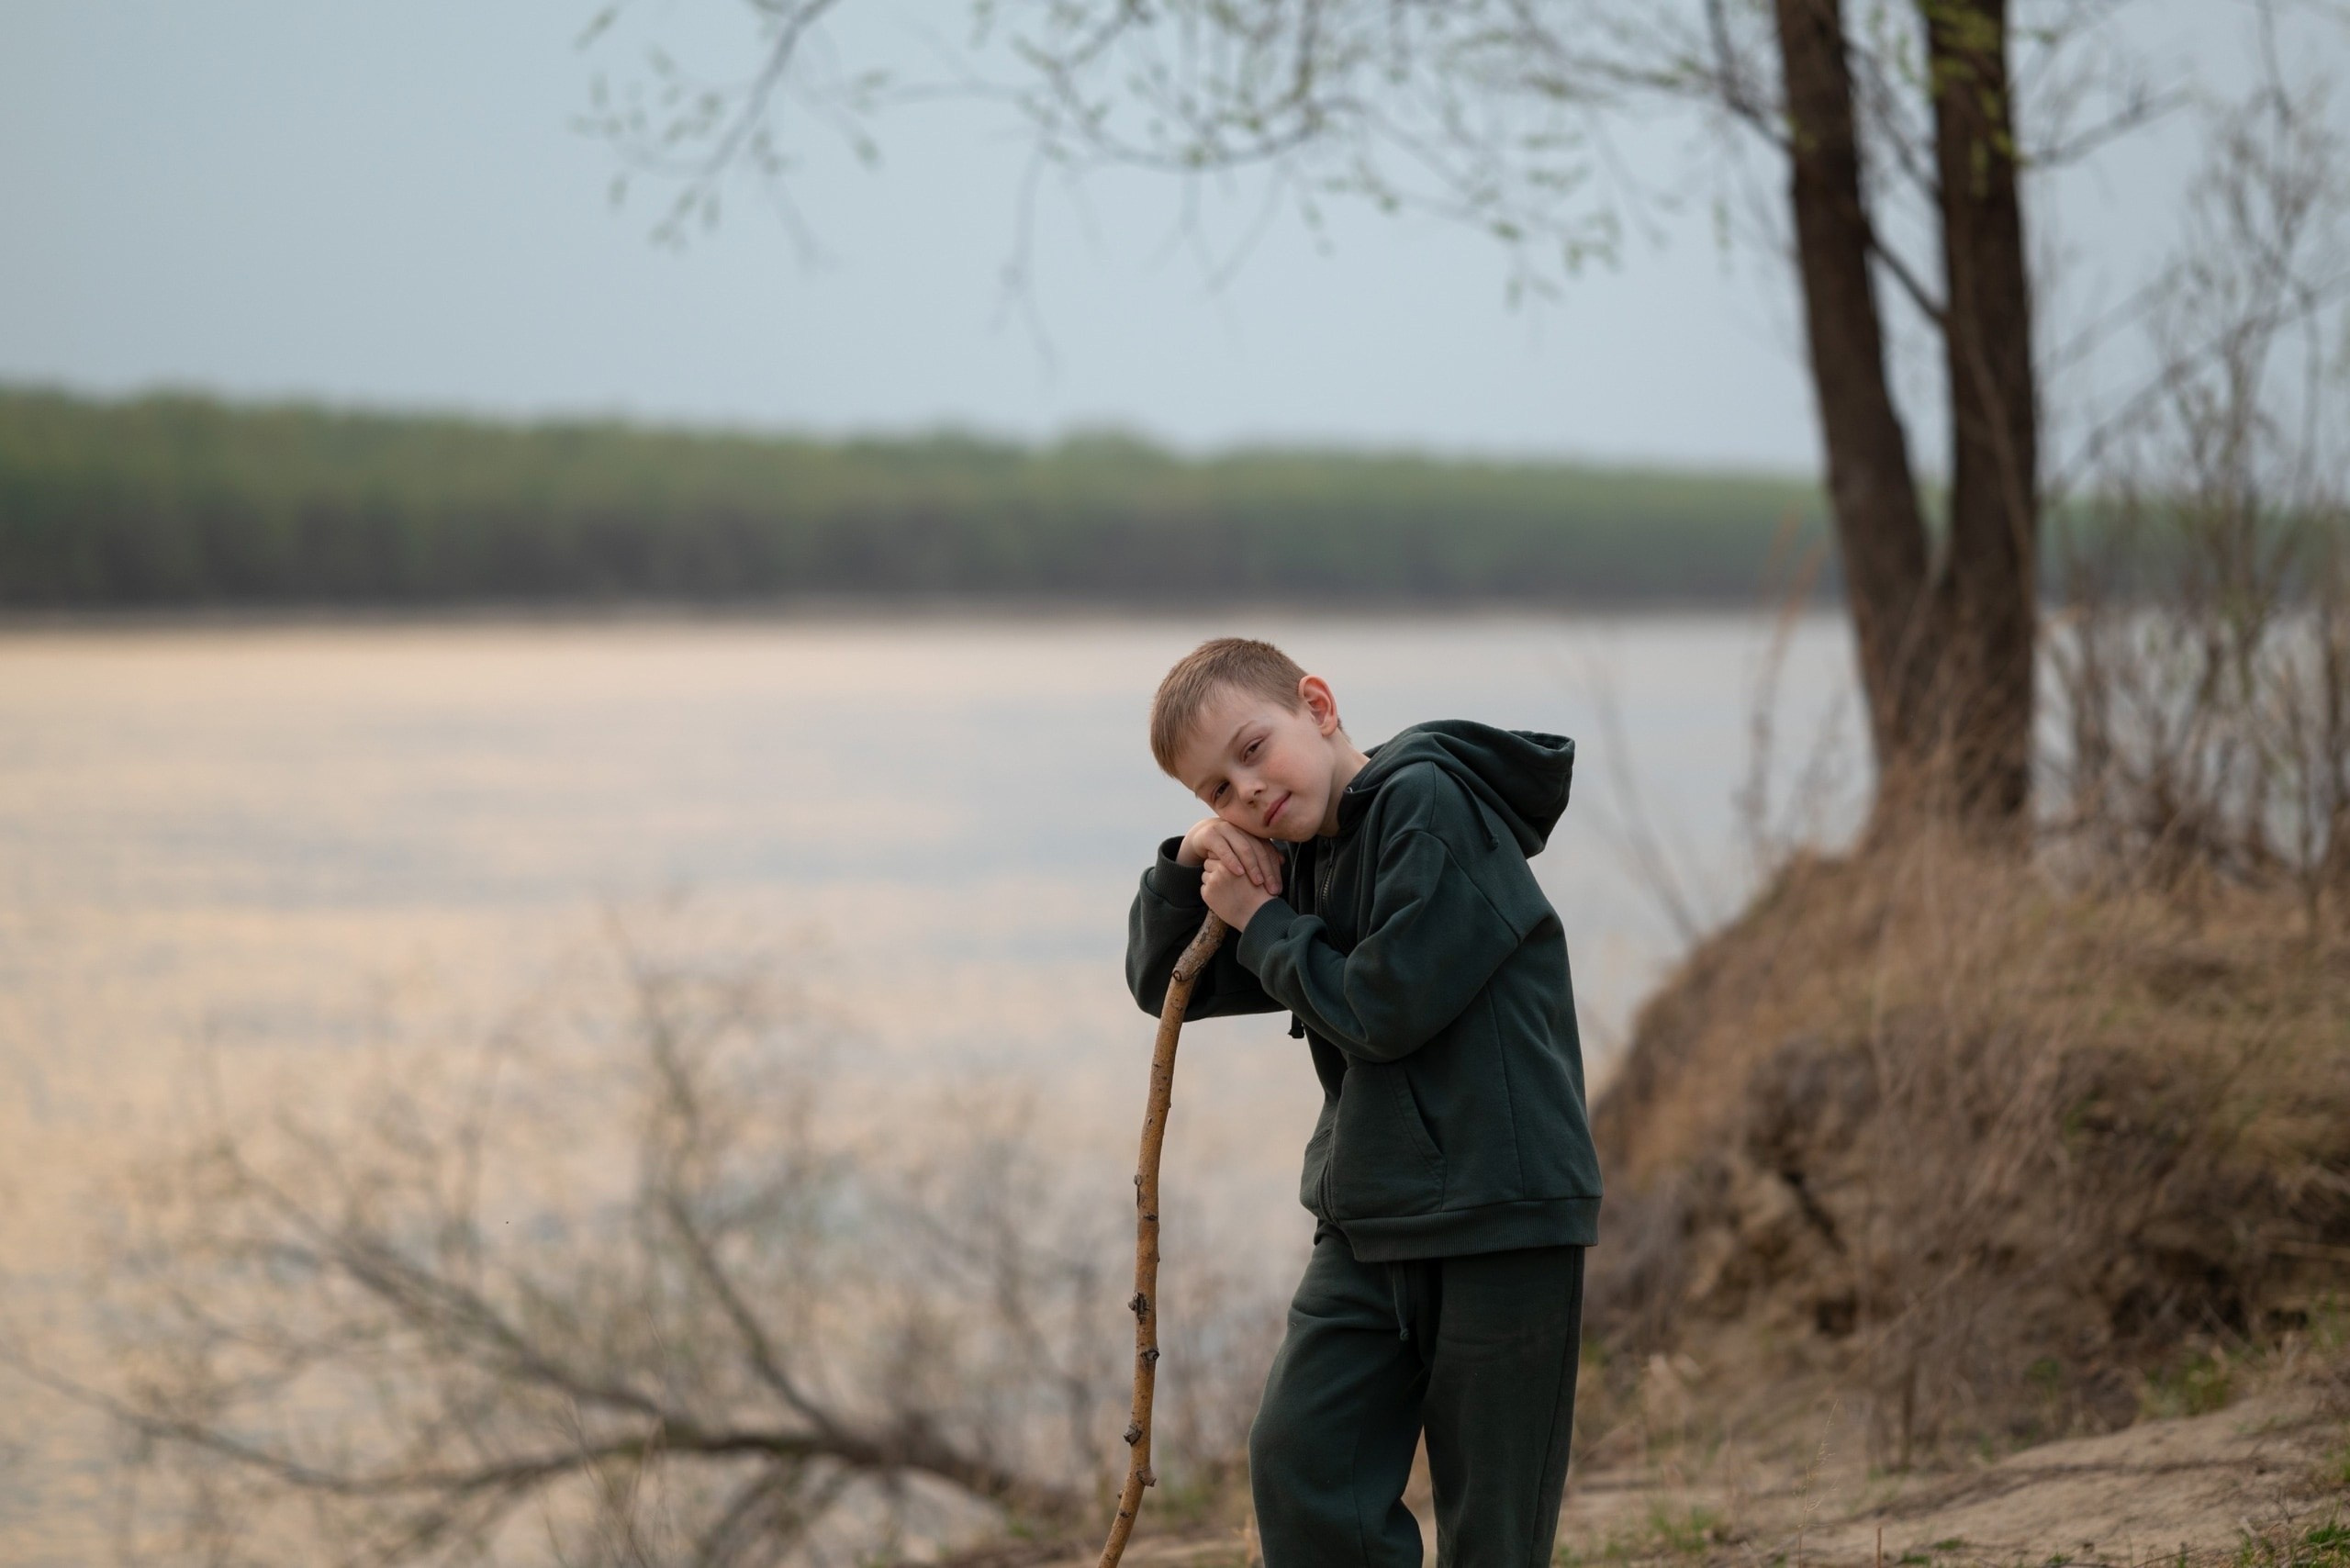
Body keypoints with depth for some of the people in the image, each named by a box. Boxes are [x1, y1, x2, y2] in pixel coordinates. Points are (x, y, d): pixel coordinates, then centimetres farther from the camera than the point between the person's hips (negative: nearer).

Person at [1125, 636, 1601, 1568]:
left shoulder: (1431, 806, -12)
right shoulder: (1297, 863, 14)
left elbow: (1385, 1007, -19)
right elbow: (1162, 985, 21)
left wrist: (1261, 922, -5)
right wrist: (1190, 868, 3)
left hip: (1500, 1215, -8)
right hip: (1369, 1228, 8)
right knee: (1298, 1466, -3)